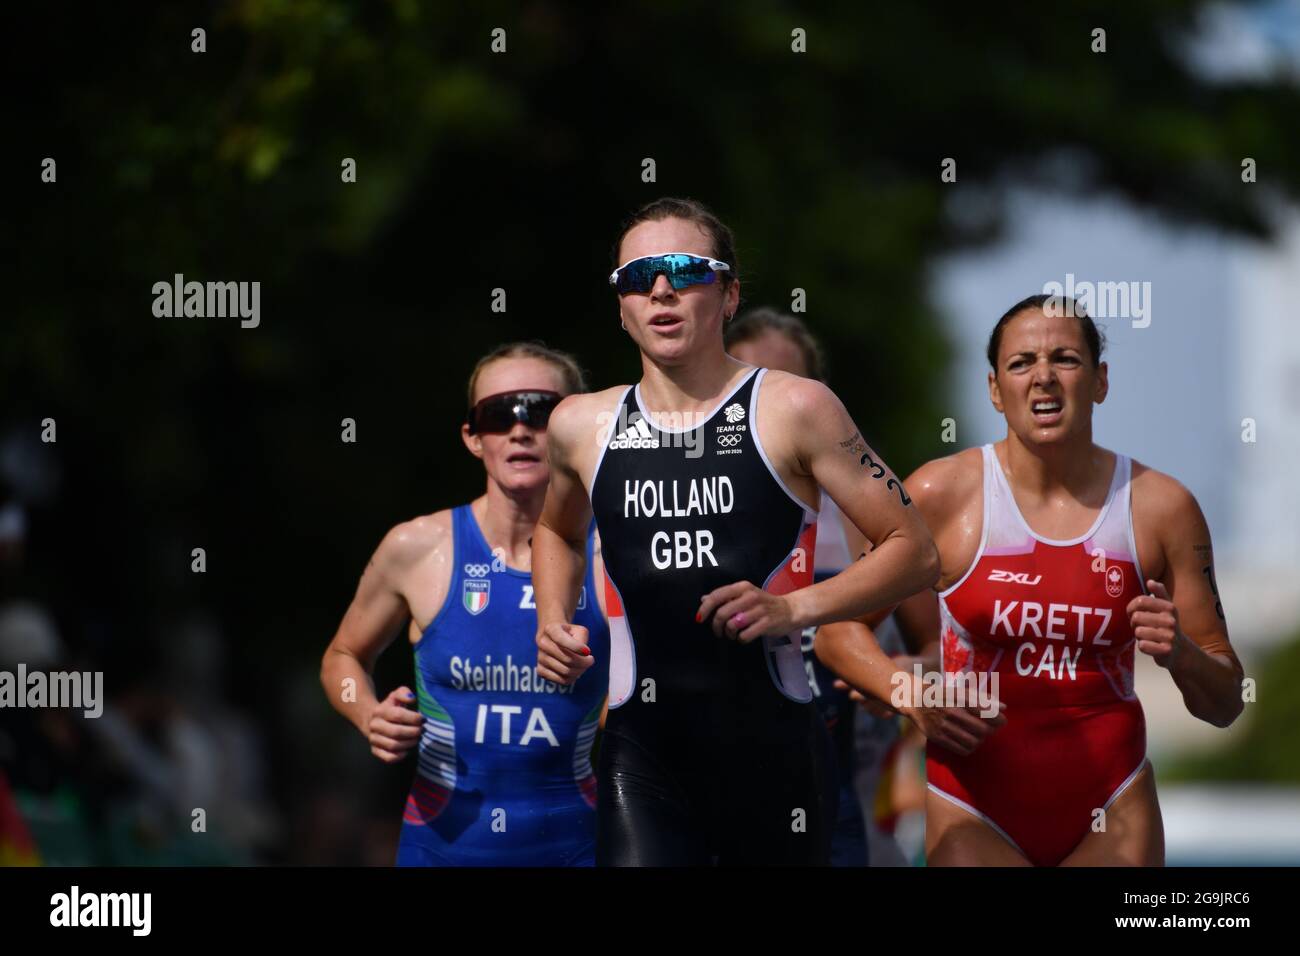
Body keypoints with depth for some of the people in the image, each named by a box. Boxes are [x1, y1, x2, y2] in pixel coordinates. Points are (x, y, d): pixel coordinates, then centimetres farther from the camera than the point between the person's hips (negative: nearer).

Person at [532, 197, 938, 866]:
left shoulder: (794, 410, -1)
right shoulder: (582, 427, 9)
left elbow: (914, 553, 1)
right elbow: (557, 531, 33)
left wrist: (796, 608, -13)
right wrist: (553, 621, 13)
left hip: (774, 742, -1)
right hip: (642, 750, 1)